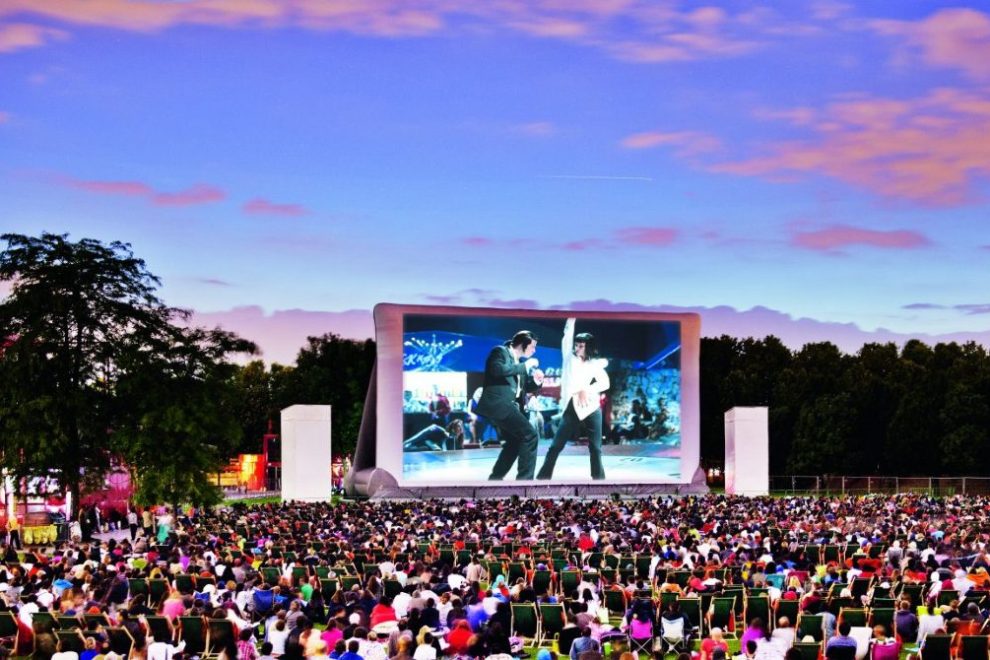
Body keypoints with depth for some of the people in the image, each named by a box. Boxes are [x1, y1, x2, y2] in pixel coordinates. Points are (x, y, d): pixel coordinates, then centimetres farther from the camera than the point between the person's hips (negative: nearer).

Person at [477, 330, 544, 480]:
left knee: (514, 442, 18)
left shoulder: (520, 361, 21)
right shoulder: (500, 351, -4)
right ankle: (524, 479, -14)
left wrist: (536, 381, 3)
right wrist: (525, 366, -17)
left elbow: (521, 387, 24)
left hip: (508, 406, 10)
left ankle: (495, 478, 25)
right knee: (530, 436, -16)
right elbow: (497, 370, -24)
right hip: (498, 403, -10)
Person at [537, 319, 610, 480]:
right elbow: (567, 333, 5)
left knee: (595, 449, 2)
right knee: (555, 446, -3)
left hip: (591, 409, -1)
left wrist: (587, 390, -16)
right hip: (572, 410, 1)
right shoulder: (569, 358, 11)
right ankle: (542, 478, 1)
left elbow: (605, 383, -4)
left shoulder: (595, 364, 8)